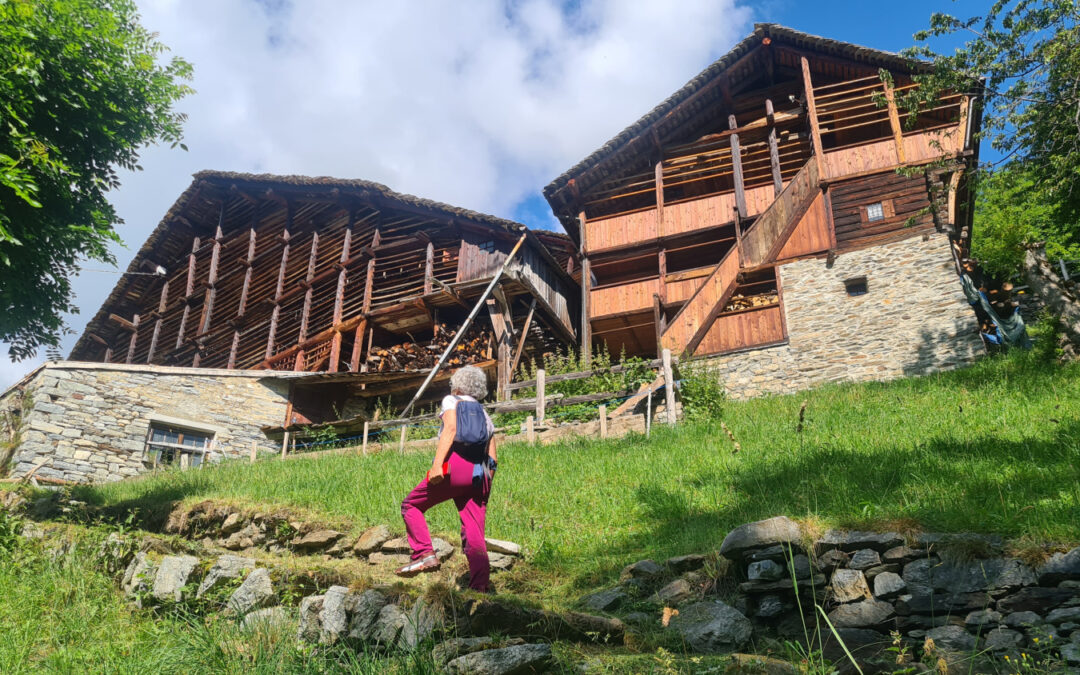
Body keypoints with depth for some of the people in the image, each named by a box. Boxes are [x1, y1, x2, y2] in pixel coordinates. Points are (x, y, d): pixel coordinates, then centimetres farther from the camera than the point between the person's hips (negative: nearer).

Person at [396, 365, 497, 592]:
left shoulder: (452, 401, 14)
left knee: (411, 505, 11)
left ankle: (425, 554, -6)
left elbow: (450, 429, -8)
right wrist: (484, 489, 23)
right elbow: (492, 459, 19)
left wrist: (437, 463, -17)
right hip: (480, 475, 5)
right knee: (474, 534, 1)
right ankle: (481, 587, -9)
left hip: (455, 465, -5)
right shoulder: (486, 417, 28)